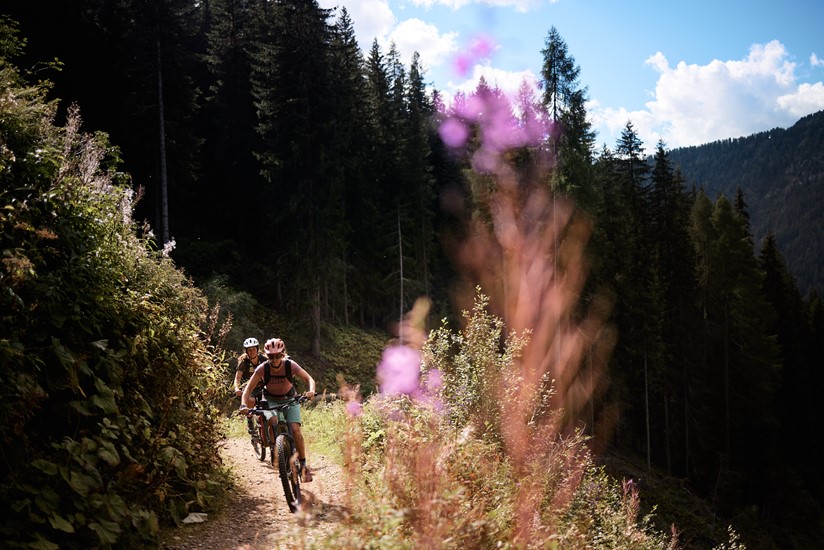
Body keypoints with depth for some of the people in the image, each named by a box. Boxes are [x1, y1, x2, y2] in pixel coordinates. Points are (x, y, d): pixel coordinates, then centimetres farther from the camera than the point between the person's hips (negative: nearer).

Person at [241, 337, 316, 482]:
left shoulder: (290, 365, -25)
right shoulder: (262, 369, -24)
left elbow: (309, 379, -26)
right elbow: (248, 389, -22)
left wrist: (311, 391, -47)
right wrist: (244, 405, -39)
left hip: (290, 399, 0)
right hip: (270, 400, 0)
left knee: (295, 429, -17)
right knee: (272, 420, -32)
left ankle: (303, 465, -4)